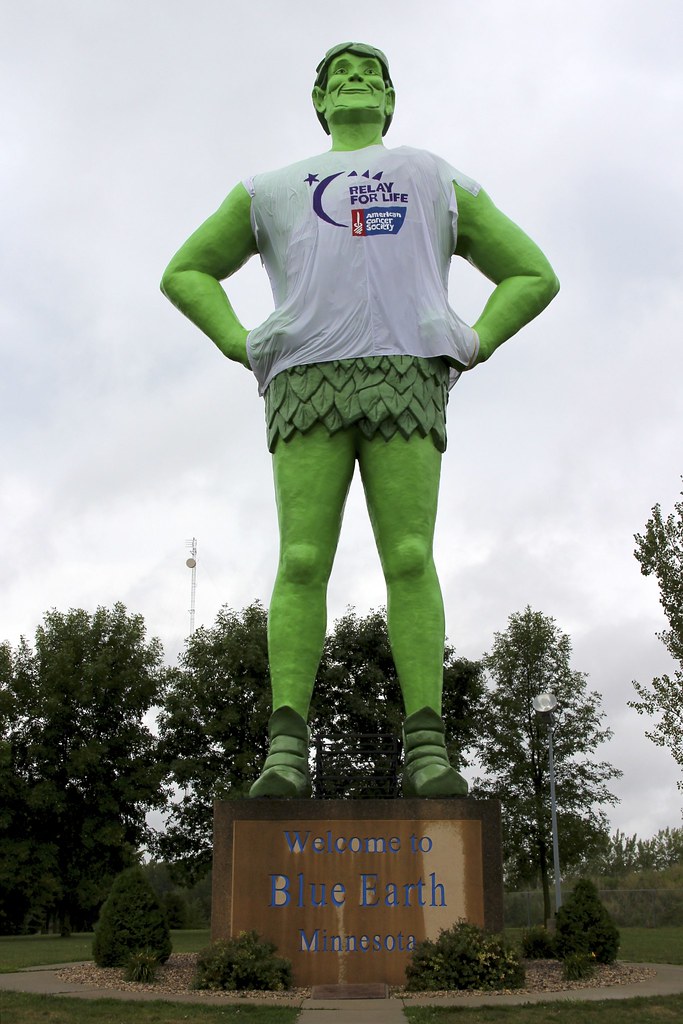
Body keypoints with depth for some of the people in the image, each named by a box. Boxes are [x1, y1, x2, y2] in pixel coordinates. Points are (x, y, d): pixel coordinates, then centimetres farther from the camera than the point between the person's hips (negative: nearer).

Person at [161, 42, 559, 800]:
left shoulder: (438, 180, 30)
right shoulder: (273, 189, 31)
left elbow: (533, 275, 28)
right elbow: (185, 273, 31)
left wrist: (471, 347, 8)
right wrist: (242, 347, 10)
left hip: (405, 375, 0)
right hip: (307, 378, 1)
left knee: (410, 560, -15)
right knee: (302, 562, -14)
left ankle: (426, 751, -16)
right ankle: (286, 750, -16)